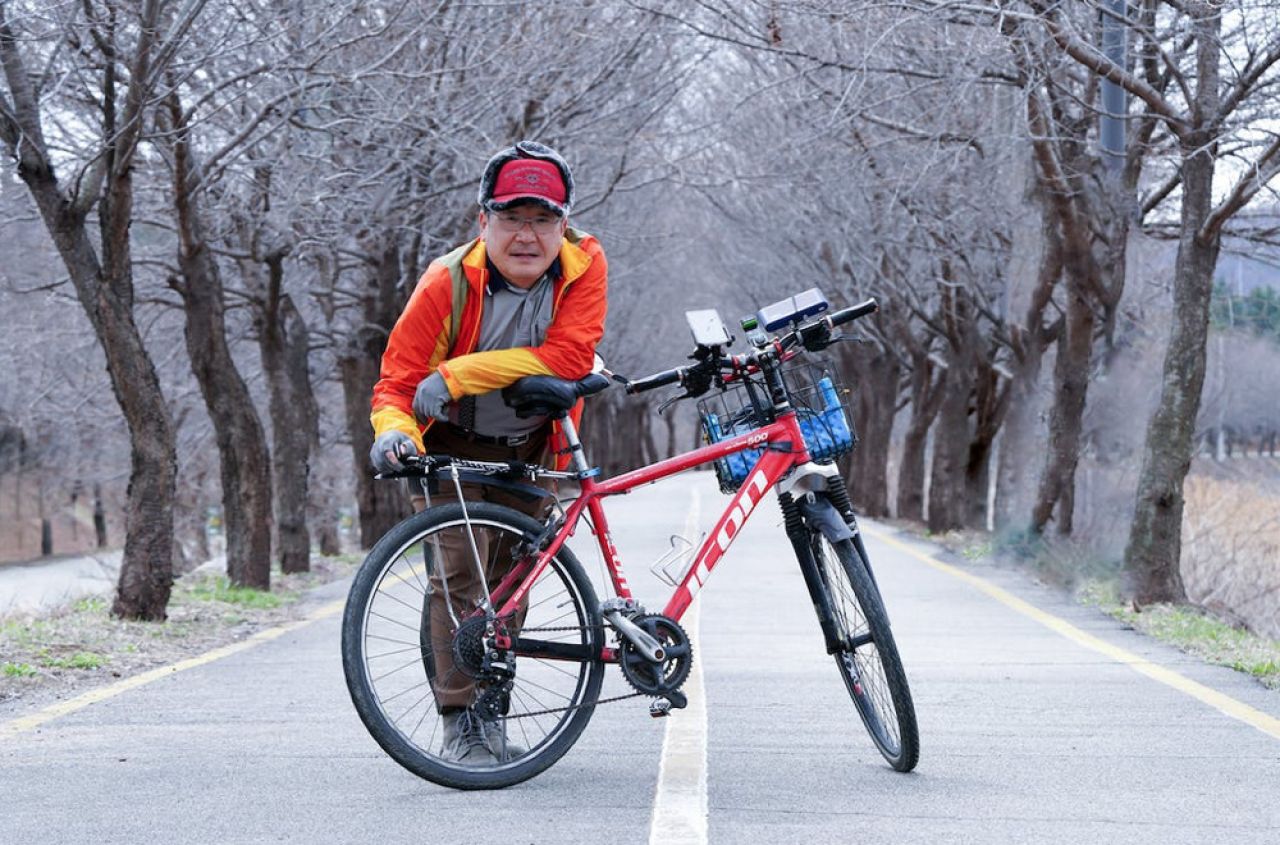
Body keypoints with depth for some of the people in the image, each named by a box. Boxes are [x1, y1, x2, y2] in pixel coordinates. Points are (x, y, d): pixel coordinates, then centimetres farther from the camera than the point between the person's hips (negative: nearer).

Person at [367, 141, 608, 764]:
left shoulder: (584, 267, -21)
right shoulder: (448, 281, -25)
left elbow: (568, 356, -33)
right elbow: (398, 378, -20)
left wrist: (457, 374, -36)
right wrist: (392, 431, -43)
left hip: (527, 449, 3)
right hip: (453, 447, -3)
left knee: (509, 578, 13)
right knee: (461, 570, -17)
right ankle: (459, 723, -12)